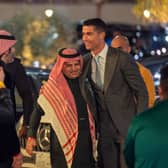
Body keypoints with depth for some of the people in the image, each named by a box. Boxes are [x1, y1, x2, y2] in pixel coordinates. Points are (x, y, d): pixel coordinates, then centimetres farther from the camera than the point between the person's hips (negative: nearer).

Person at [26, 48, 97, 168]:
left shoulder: (84, 84, 9)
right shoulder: (52, 87, -7)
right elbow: (37, 112, -5)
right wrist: (31, 136, -12)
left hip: (86, 139, 5)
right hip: (63, 138, -5)